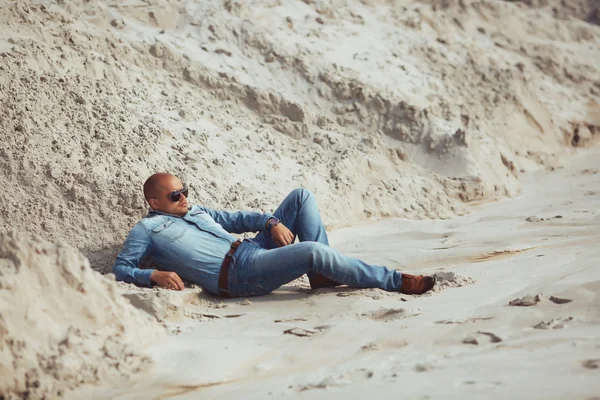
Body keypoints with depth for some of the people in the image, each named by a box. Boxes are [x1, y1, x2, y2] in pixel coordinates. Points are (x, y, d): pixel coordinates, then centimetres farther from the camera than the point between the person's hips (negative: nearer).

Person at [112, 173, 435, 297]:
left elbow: (237, 219, 25)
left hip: (252, 250, 9)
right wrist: (155, 276, -20)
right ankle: (394, 281, -16)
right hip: (236, 274, -9)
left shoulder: (195, 211, 27)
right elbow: (120, 269, 0)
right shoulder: (146, 230, 6)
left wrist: (271, 222, 4)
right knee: (314, 251, -28)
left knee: (302, 196, 5)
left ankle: (322, 274, -6)